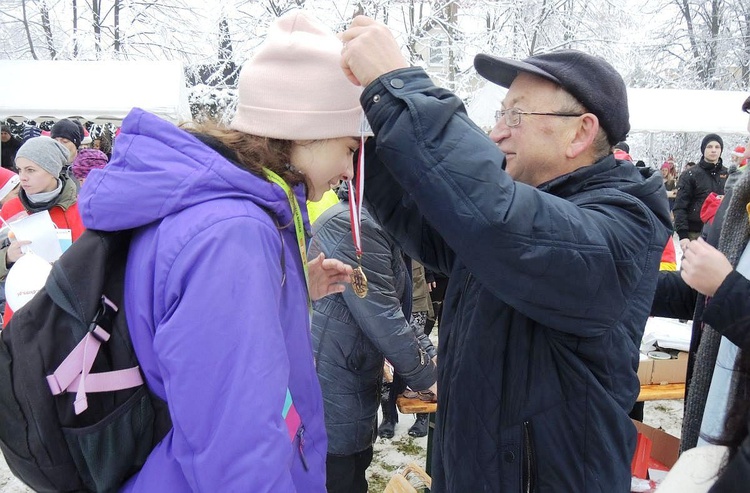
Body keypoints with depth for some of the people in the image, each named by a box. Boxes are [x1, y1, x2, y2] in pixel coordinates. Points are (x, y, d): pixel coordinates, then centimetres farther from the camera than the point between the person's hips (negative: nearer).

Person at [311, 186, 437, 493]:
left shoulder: (368, 223, 13)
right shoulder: (355, 226, -20)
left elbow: (389, 310, 18)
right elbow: (381, 318, -22)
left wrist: (430, 355, 9)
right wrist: (428, 377, -9)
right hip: (332, 393, -10)